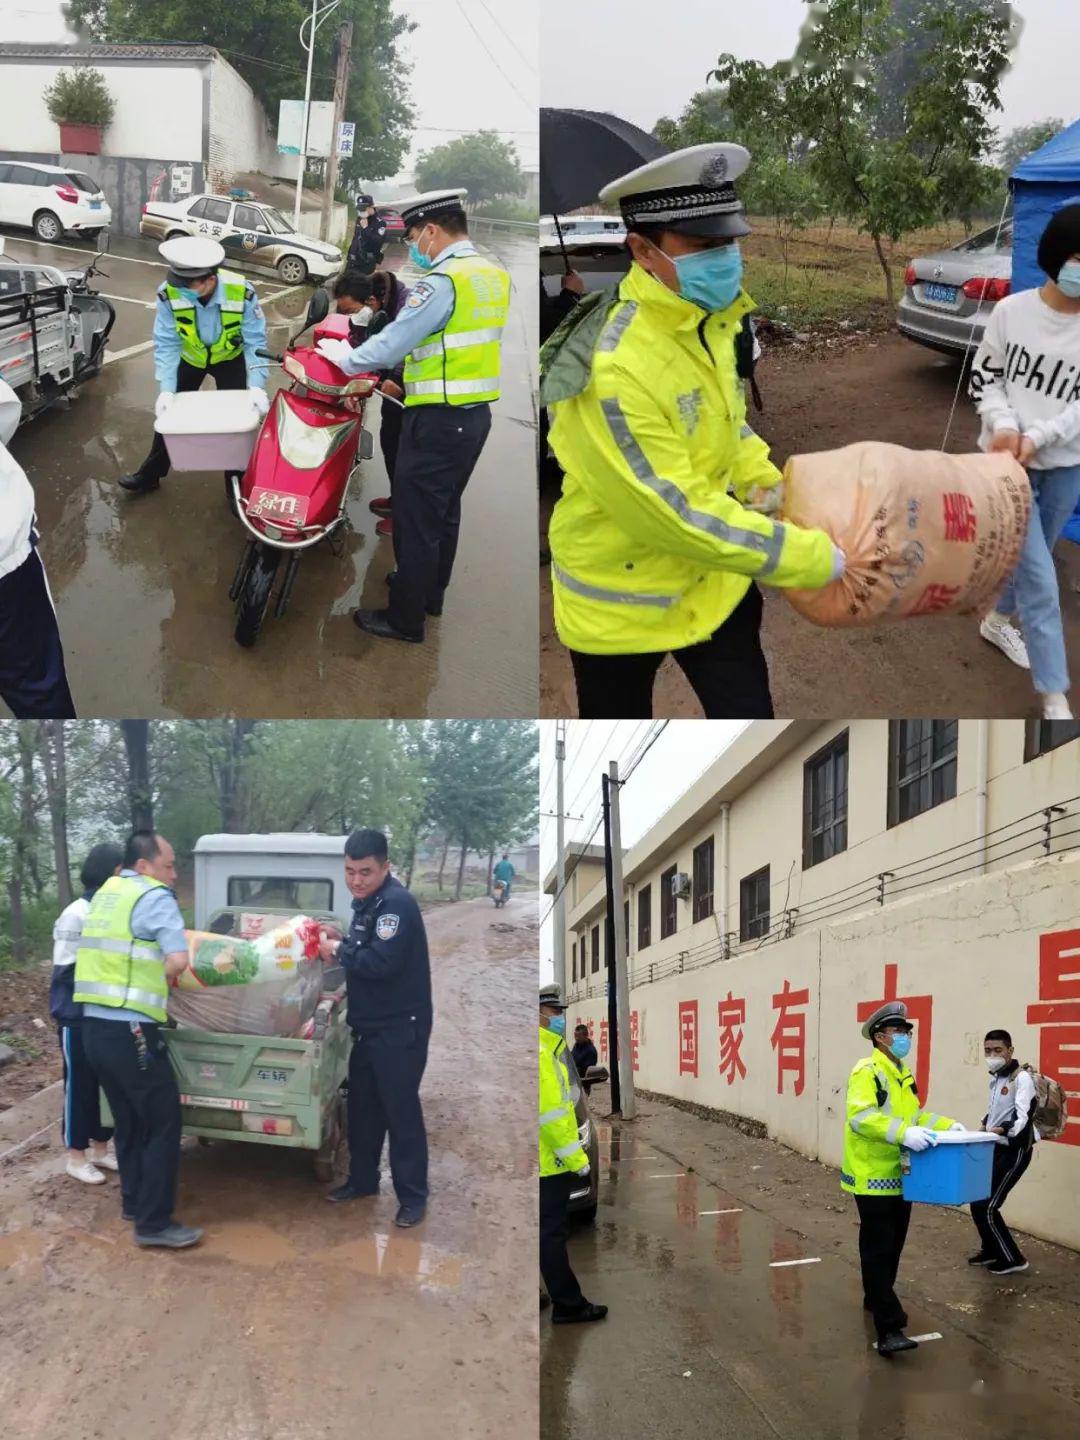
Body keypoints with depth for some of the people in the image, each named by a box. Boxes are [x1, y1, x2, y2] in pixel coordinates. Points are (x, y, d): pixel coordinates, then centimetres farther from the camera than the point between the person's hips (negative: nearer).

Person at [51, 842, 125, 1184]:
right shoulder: (76, 915, -17)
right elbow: (67, 970, -15)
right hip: (79, 1017, -6)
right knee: (79, 1086, 6)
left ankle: (101, 1148, 30)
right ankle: (76, 1156, 19)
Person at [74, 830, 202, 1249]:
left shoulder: (105, 893, 16)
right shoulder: (155, 897, -9)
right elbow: (178, 961, -17)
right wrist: (155, 977, 1)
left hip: (95, 1026, 8)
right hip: (128, 1030, -8)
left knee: (129, 1121, 20)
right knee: (163, 1123, 0)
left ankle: (134, 1203, 29)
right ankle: (154, 1222, 2)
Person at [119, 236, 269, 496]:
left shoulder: (242, 293, -35)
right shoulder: (169, 293, -33)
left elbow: (255, 341, -28)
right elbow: (166, 344, -26)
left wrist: (257, 386, -38)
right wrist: (166, 390, -33)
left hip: (230, 357, -1)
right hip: (190, 357, 1)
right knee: (168, 413, 9)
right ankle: (150, 474, 27)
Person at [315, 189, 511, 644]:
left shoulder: (443, 282, -20)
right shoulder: (494, 274, 8)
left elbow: (392, 344, -20)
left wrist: (344, 358, -2)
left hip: (438, 420, -9)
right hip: (476, 413, 9)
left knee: (416, 519, -1)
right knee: (445, 510, 23)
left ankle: (405, 619, 7)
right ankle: (430, 592, 38)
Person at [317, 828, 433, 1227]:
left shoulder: (396, 903, -22)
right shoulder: (365, 901, 9)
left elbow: (382, 962, -31)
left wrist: (340, 952, -17)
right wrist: (338, 949, -1)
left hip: (401, 1028, -9)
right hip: (370, 1025, 9)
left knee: (400, 1110, -2)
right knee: (361, 1105, 17)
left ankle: (412, 1196, 8)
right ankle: (362, 1179, 32)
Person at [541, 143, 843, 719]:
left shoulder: (705, 317, -4)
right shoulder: (611, 370, -32)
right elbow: (674, 517, -31)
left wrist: (760, 476, -2)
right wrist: (809, 557, -27)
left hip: (712, 577, 7)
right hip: (621, 594, -7)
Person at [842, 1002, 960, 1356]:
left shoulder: (902, 1074, 14)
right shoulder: (867, 1072, -16)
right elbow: (860, 1117, -28)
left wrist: (946, 1125, 8)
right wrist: (903, 1134, -38)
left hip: (900, 1177, 9)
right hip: (873, 1179, -9)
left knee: (893, 1246, 20)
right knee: (878, 1251, -8)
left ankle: (876, 1299, 38)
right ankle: (888, 1328, -11)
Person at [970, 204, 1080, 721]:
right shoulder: (1010, 311, -9)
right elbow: (984, 378, 0)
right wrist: (1003, 424, -17)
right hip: (1007, 461, -2)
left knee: (1029, 560, 22)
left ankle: (997, 621, 54)